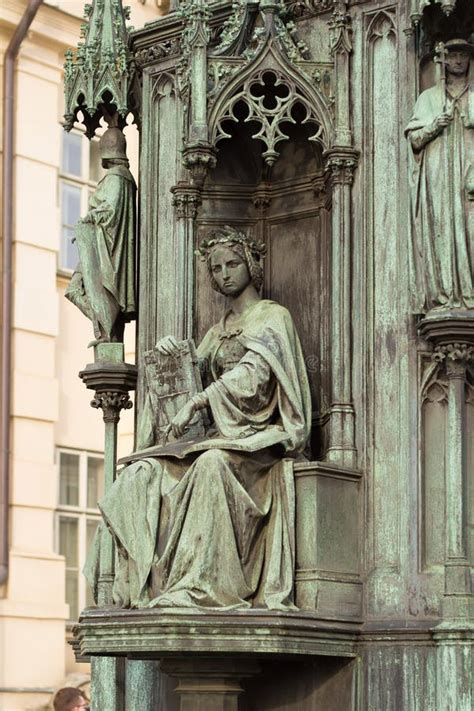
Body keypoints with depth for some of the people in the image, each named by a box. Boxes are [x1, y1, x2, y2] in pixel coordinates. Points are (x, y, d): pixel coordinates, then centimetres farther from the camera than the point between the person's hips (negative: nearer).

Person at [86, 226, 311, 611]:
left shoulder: (272, 317, 5)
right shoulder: (216, 333, 25)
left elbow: (252, 375, -11)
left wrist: (196, 402, -16)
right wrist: (170, 354, 2)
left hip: (261, 437, -7)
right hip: (222, 435, 7)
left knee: (213, 463, -40)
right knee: (143, 473, -18)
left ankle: (197, 587, -44)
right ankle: (134, 583, -27)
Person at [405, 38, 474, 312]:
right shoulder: (429, 97, 18)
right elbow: (413, 138, 12)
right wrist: (433, 126, -6)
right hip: (438, 174, 0)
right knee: (441, 229, -9)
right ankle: (443, 297, -14)